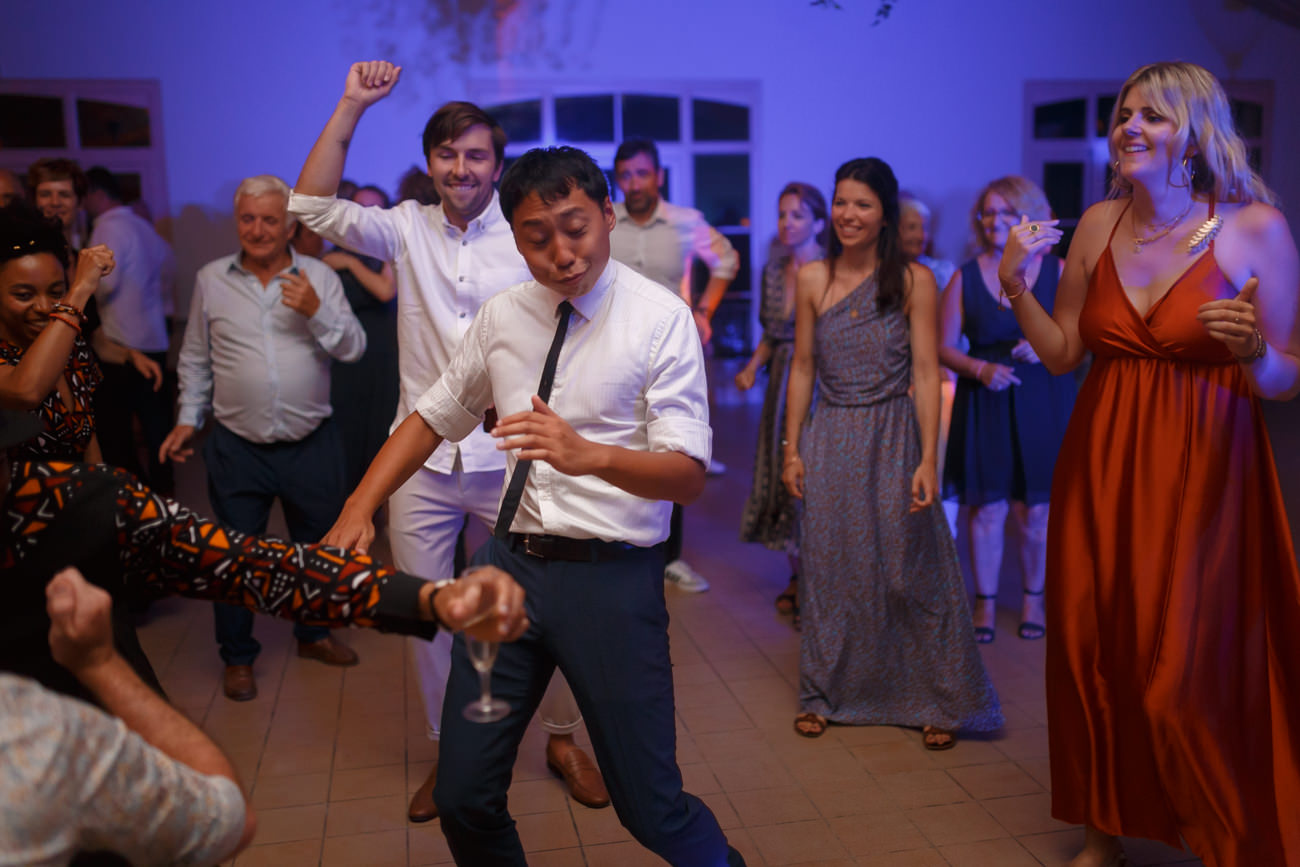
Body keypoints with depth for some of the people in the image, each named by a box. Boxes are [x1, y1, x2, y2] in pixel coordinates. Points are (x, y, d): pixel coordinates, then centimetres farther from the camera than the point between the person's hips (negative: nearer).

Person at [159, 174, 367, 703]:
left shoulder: (319, 277, 0)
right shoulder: (211, 279, 4)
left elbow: (354, 347, -6)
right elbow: (195, 358, 12)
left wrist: (316, 310, -21)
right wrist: (187, 418, 7)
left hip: (311, 443, 0)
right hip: (237, 447, 0)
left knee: (317, 546, 15)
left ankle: (313, 634, 38)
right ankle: (238, 656, 27)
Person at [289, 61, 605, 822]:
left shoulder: (529, 238, -4)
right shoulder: (407, 229, 3)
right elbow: (313, 207, -7)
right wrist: (352, 107, -11)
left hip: (508, 457, -2)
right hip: (421, 460, 2)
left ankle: (563, 738, 30)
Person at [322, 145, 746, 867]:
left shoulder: (660, 319, -9)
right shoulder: (501, 316, 6)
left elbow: (688, 475, -16)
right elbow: (434, 416, 17)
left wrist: (588, 454, -34)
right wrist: (359, 508, 4)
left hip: (612, 577, -4)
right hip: (510, 562, 5)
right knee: (464, 798, 10)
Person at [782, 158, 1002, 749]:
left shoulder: (914, 280, -4)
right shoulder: (812, 280, 3)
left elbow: (926, 373, -7)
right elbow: (802, 368, 7)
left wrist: (928, 459, -12)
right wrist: (791, 449, 4)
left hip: (893, 439, -2)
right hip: (829, 441, 3)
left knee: (909, 570, 3)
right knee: (828, 568, 11)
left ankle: (936, 701, 21)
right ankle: (824, 694, 28)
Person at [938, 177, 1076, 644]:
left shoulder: (1057, 271, 2)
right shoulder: (965, 278, 2)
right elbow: (944, 347, 2)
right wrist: (981, 368, -15)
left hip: (1043, 403, 0)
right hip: (984, 404, 0)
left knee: (1035, 511, 6)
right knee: (986, 509, 3)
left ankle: (1033, 599, 25)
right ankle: (985, 602, 19)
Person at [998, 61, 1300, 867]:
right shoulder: (1099, 225, 3)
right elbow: (1062, 354, 7)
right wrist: (1018, 284, -5)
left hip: (1203, 475, -4)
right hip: (1101, 467, 4)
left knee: (1185, 675, -1)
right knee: (1092, 651, 10)